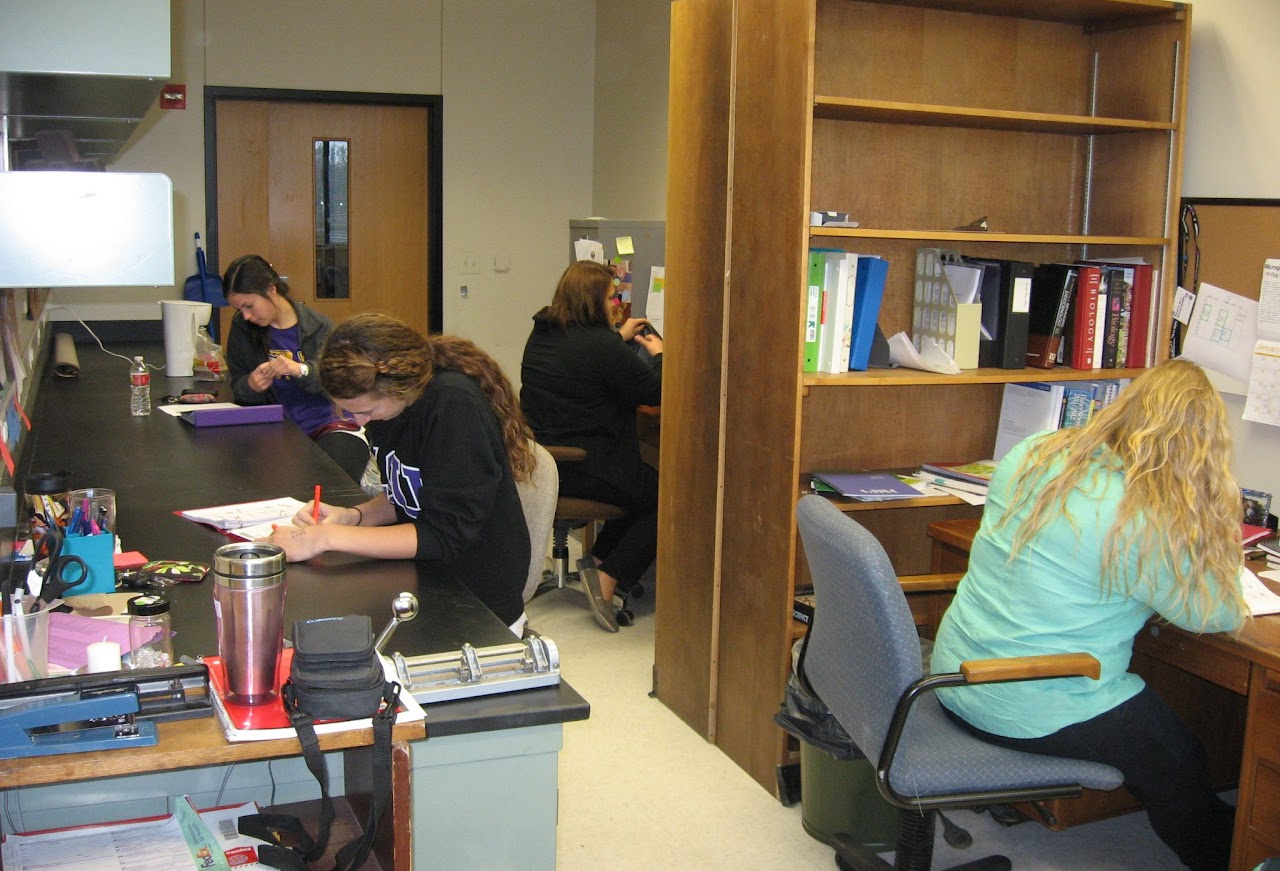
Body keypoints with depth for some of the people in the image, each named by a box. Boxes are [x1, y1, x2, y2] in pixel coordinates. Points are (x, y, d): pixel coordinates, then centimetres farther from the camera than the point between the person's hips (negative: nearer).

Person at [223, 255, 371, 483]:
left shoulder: (320, 327, -1)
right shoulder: (242, 329, 9)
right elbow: (237, 386, 13)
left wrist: (303, 370, -25)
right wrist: (251, 386, -11)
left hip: (334, 424, -3)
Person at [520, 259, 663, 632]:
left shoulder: (541, 335, 6)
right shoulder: (600, 346, -20)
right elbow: (655, 392, -11)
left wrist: (620, 338, 34)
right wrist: (658, 355, 8)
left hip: (541, 465, 9)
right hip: (584, 471, -9)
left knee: (643, 485, 25)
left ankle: (597, 559, 20)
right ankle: (607, 578, -2)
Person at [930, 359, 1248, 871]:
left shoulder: (1031, 456, -3)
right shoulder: (1148, 524, -23)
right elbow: (1220, 615, -8)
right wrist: (1218, 549, 9)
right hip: (1030, 713, -7)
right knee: (1180, 768, 16)